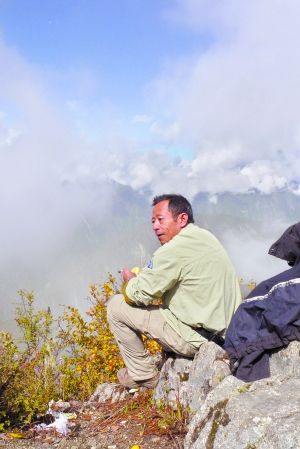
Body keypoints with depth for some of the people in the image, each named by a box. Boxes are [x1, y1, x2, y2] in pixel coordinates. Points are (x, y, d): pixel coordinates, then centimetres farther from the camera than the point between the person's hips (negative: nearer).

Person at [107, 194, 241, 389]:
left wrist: (130, 278, 6)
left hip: (196, 338, -9)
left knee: (116, 305, -1)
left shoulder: (174, 250, -19)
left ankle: (144, 375, 10)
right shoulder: (207, 237, 10)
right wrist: (140, 277, 9)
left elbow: (140, 295, -15)